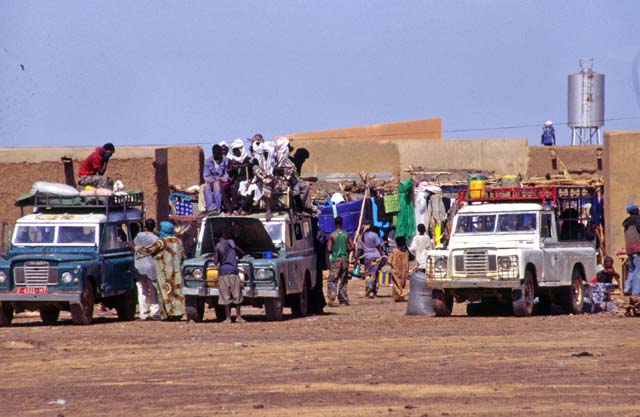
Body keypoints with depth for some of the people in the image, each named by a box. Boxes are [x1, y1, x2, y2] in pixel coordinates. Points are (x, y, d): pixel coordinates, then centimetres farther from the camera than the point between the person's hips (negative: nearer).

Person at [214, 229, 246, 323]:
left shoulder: (218, 246, -2)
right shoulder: (231, 242, 3)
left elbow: (216, 261, -5)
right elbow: (242, 253, 11)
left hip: (223, 272, -1)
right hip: (233, 272, 1)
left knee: (226, 297, 2)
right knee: (236, 295, 8)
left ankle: (228, 318, -1)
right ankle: (238, 317, 7)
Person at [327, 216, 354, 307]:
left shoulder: (332, 235, -6)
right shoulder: (346, 234, 3)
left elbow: (329, 249, -9)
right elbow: (352, 247, 0)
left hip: (335, 259, -3)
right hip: (345, 258, 3)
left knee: (332, 280, -4)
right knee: (343, 281, 11)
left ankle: (331, 296, -27)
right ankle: (343, 301, 11)